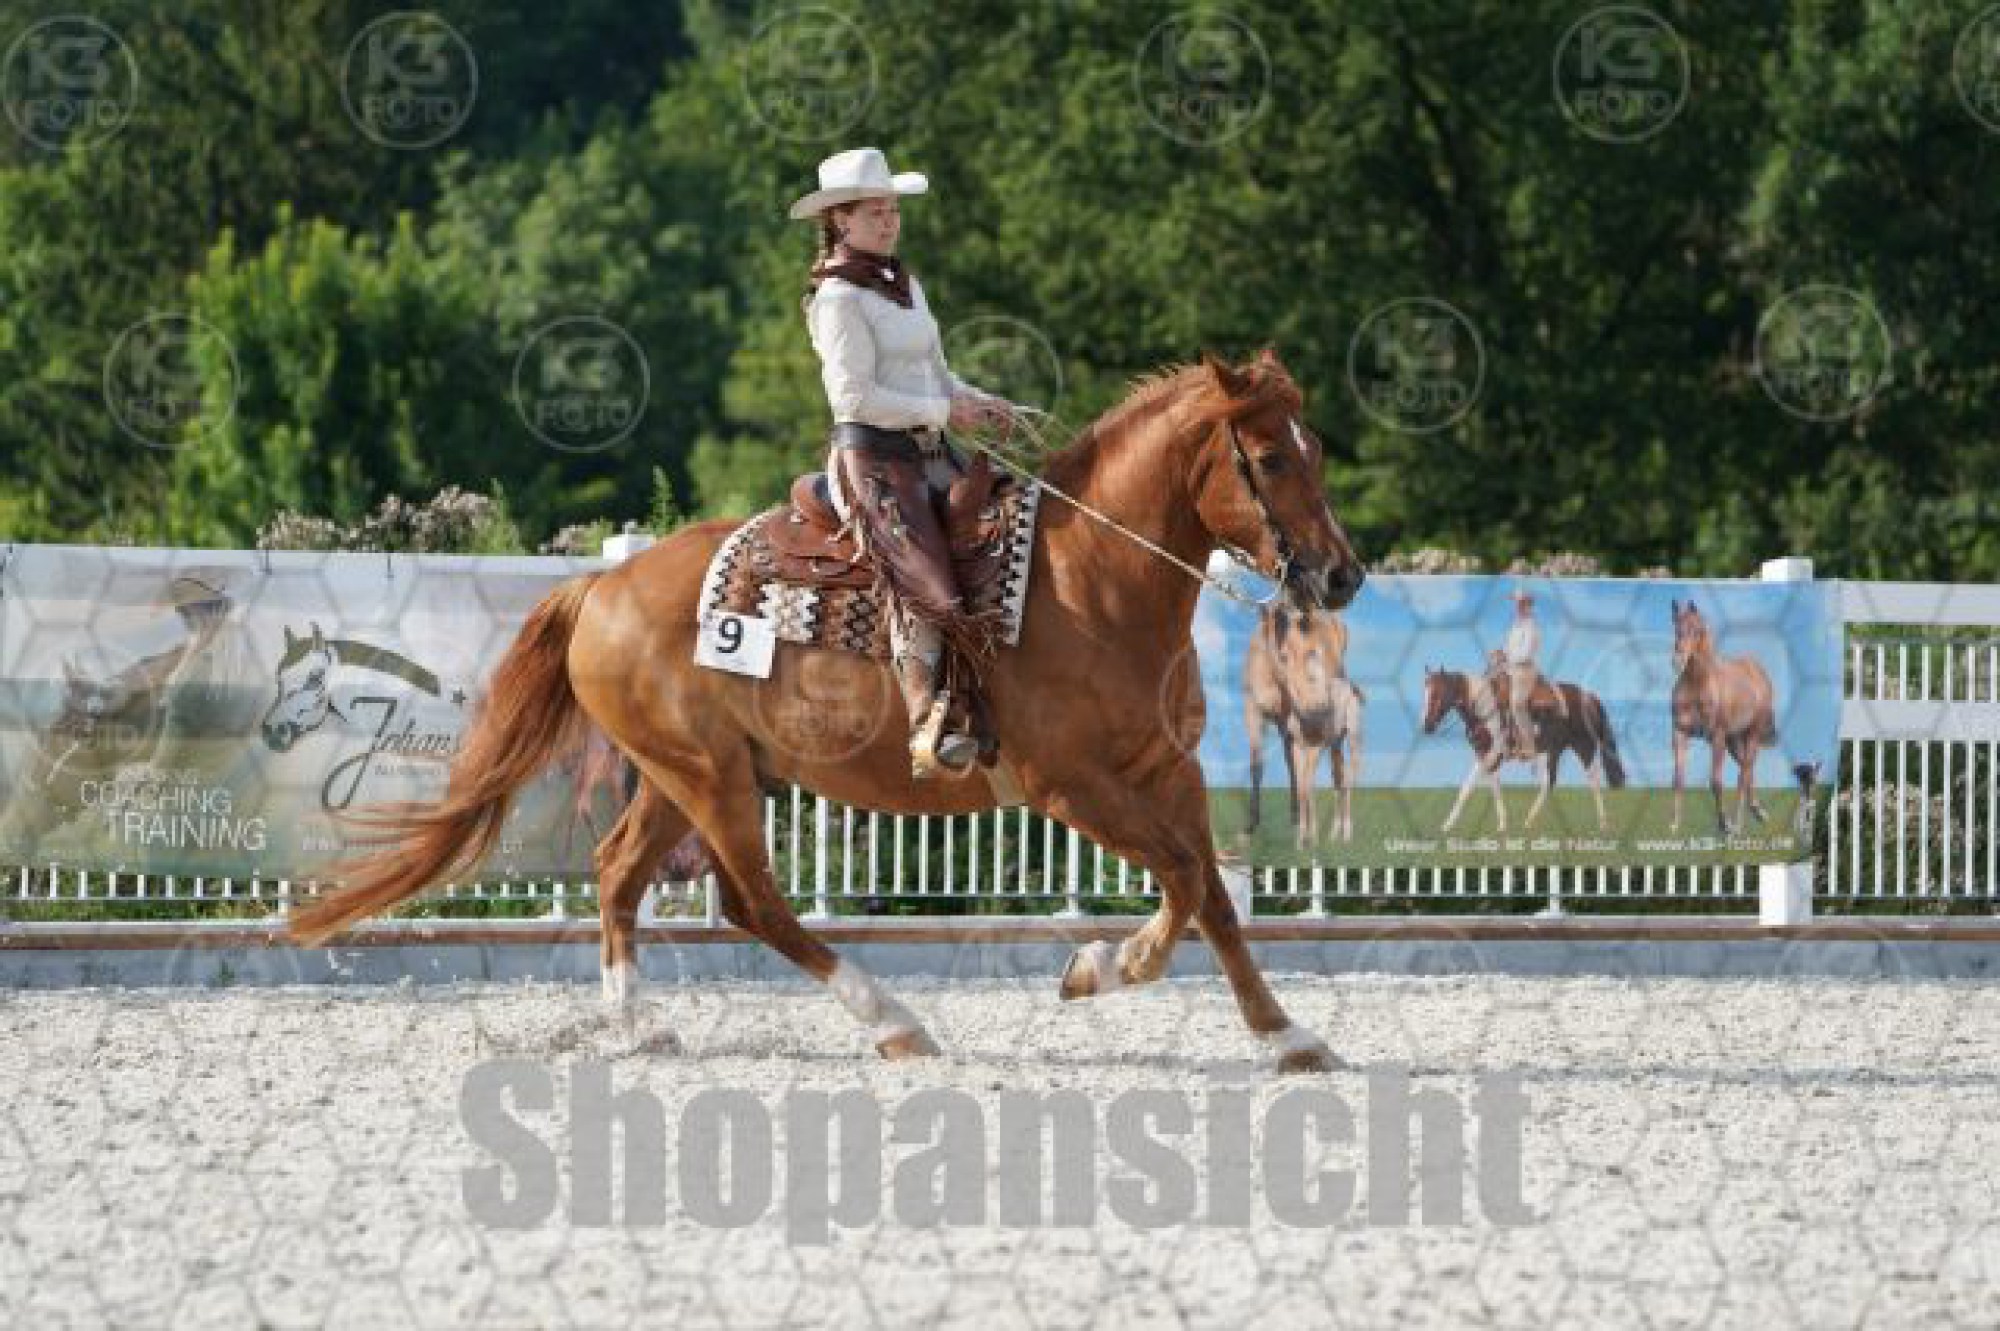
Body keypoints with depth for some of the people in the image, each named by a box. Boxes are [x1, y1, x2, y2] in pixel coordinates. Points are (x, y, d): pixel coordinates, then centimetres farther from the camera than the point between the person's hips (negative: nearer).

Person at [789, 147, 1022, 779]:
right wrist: (943, 410, -15)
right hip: (872, 458, -10)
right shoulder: (839, 297, -10)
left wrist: (977, 400, 3)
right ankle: (926, 731, -32)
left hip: (928, 452, 10)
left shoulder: (905, 284, 17)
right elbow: (854, 396, -17)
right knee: (927, 583, -26)